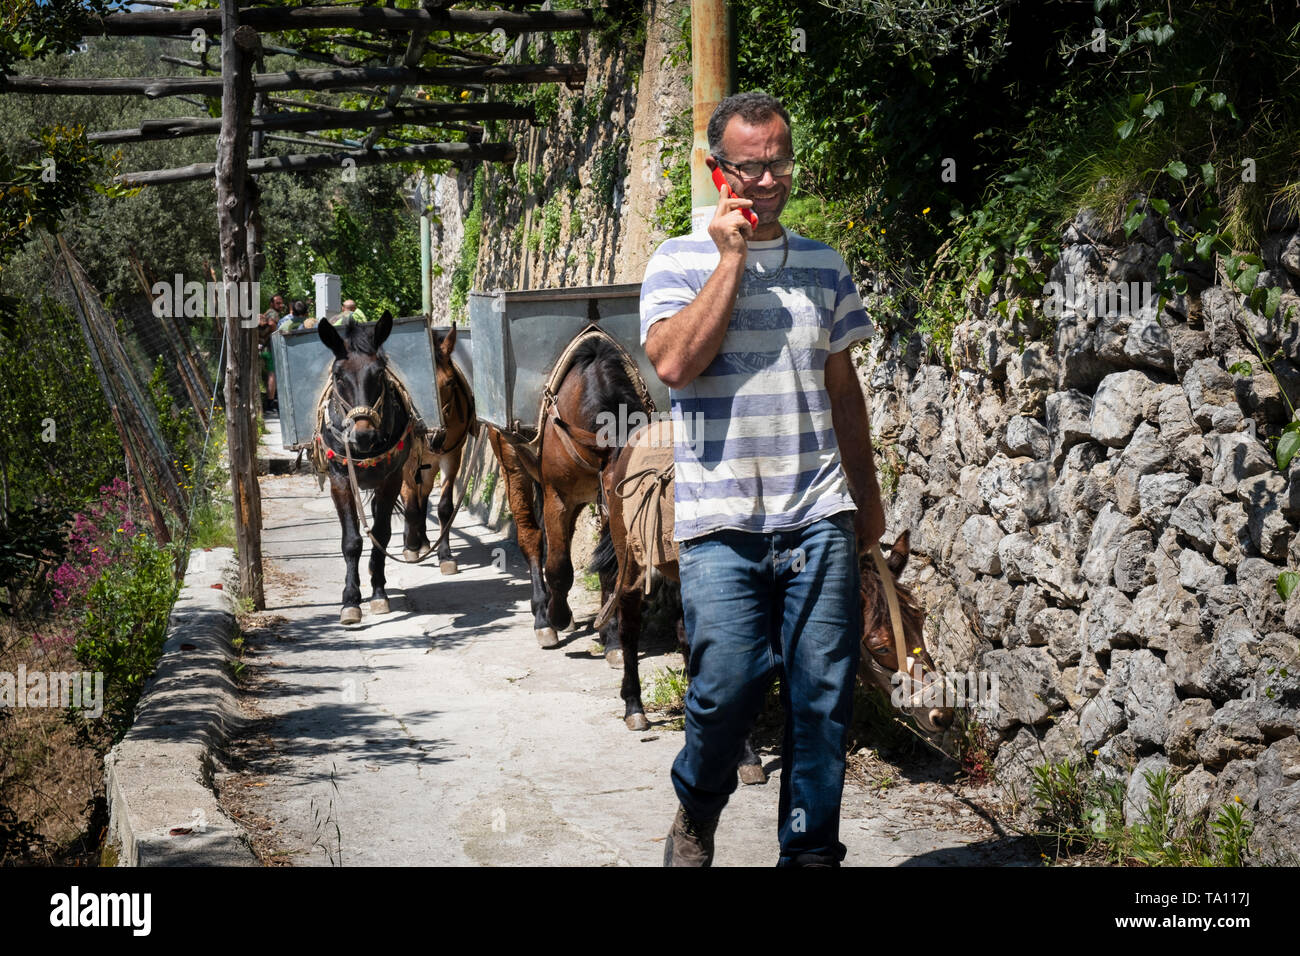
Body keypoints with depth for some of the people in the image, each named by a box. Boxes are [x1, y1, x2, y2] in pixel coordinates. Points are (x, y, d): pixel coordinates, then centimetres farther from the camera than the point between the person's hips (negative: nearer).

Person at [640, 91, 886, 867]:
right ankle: (697, 813, 21)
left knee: (824, 694, 1)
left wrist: (868, 494, 23)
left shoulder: (825, 265, 13)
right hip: (723, 521, -3)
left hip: (820, 518, 3)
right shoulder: (681, 262, 2)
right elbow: (674, 363, -15)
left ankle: (811, 850, 13)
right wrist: (732, 259, -10)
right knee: (728, 686, -7)